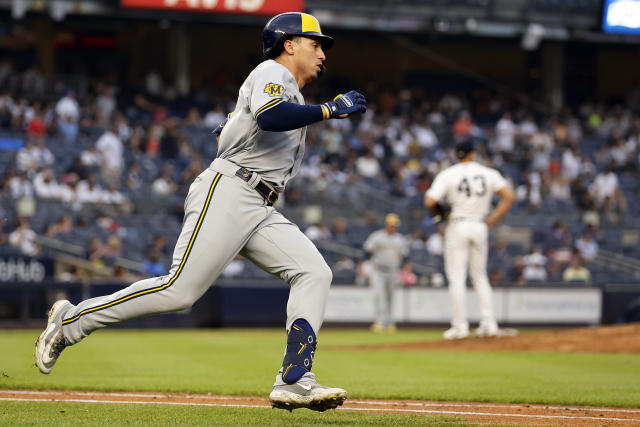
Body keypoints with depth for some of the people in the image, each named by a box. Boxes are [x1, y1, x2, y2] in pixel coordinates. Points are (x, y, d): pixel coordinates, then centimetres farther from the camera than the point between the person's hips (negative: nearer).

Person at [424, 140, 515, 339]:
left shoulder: (447, 175, -4)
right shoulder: (489, 174, 4)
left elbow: (429, 202, -13)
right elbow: (509, 197, -5)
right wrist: (492, 220, 2)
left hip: (458, 225, -3)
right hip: (480, 226, 3)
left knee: (457, 278, -1)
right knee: (480, 276, 13)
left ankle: (460, 326, -4)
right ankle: (489, 323, 7)